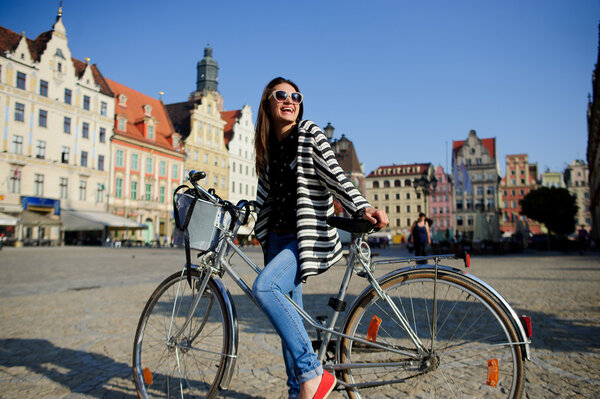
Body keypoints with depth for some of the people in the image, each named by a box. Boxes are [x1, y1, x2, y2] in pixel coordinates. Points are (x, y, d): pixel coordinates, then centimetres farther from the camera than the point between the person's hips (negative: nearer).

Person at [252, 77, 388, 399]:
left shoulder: (310, 134, -4)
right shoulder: (268, 146, 12)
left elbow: (335, 176, -17)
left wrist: (362, 208, -31)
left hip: (309, 236, -6)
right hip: (278, 238, 7)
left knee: (264, 287, -28)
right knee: (289, 316, 9)